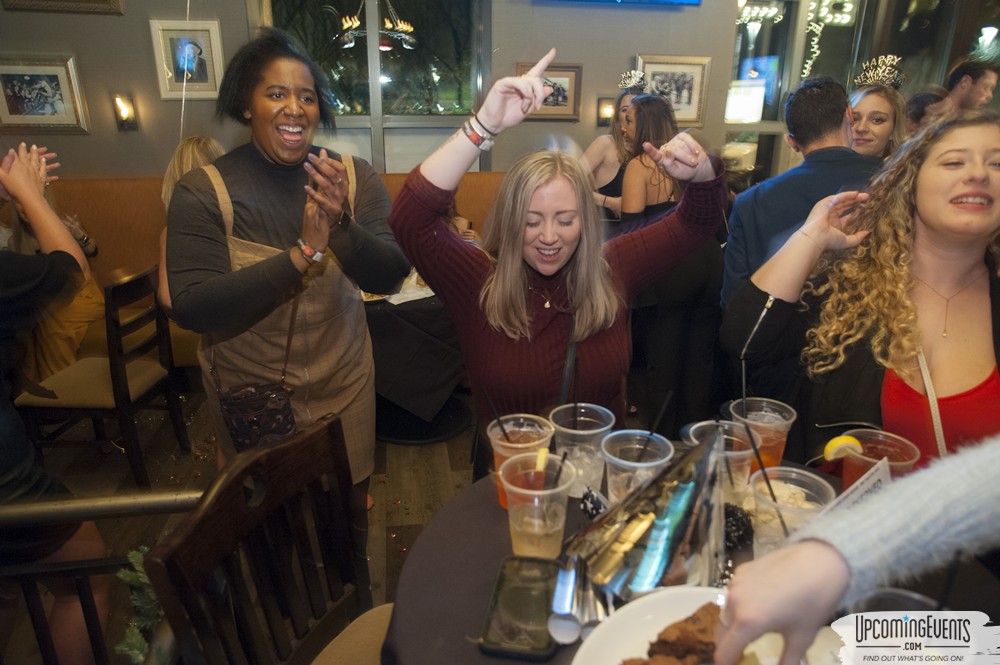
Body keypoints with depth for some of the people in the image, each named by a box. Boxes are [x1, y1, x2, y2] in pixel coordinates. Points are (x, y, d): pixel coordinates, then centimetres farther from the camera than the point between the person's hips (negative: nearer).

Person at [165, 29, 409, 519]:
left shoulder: (354, 177, -7)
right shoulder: (202, 192, -13)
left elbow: (388, 278, -14)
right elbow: (191, 309, -22)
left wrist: (343, 225, -34)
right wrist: (303, 252, -31)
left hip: (344, 385, 2)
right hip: (250, 397, -1)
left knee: (351, 509, 19)